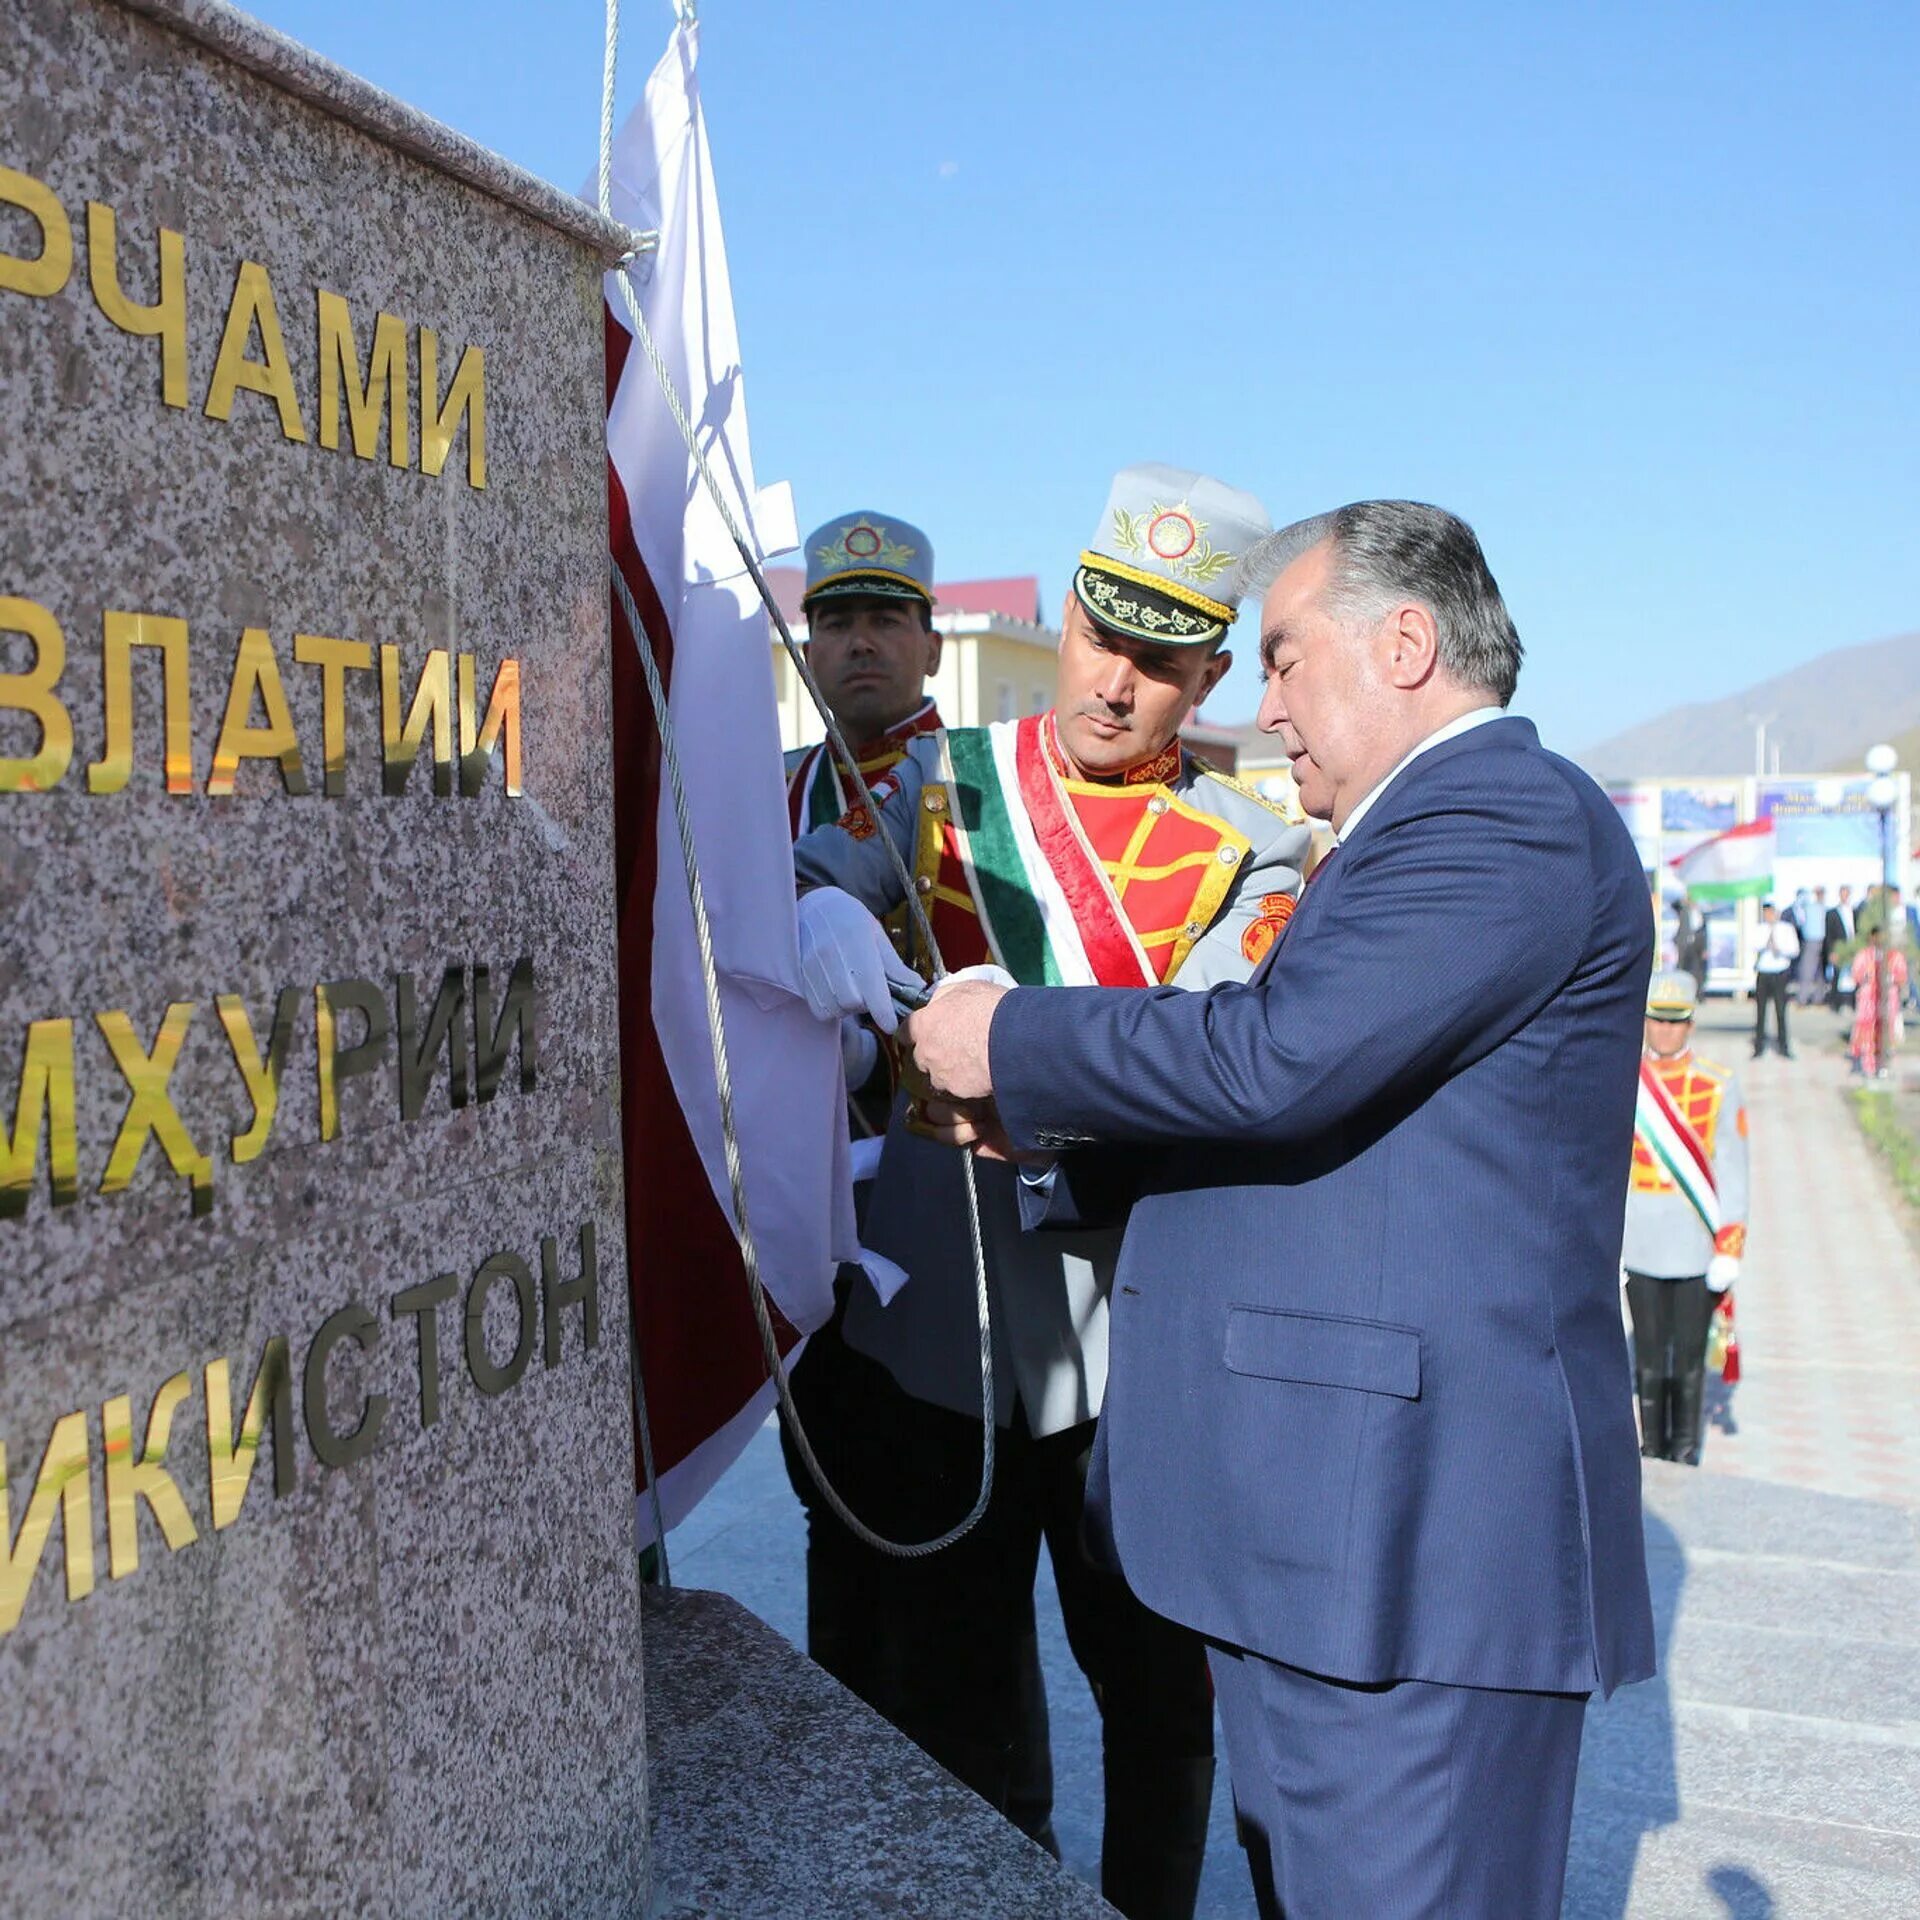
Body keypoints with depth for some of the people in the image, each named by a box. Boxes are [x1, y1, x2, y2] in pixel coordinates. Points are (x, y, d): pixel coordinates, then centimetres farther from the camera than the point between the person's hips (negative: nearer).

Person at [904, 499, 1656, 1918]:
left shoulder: (1511, 818, -13)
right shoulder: (1429, 833, 21)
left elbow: (1278, 1059, -25)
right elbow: (1308, 1118, 21)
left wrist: (1011, 1042, -11)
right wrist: (1040, 1135, 13)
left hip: (1409, 1533, -10)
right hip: (1310, 1526, 10)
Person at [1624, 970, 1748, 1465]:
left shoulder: (1720, 1086, -3)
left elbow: (1731, 1170, -3)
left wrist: (1730, 1248, -7)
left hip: (1697, 1247, -1)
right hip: (1641, 1246, 1)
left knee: (1690, 1354, 6)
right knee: (1649, 1352, 7)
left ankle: (1686, 1456, 20)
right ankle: (1652, 1451, 19)